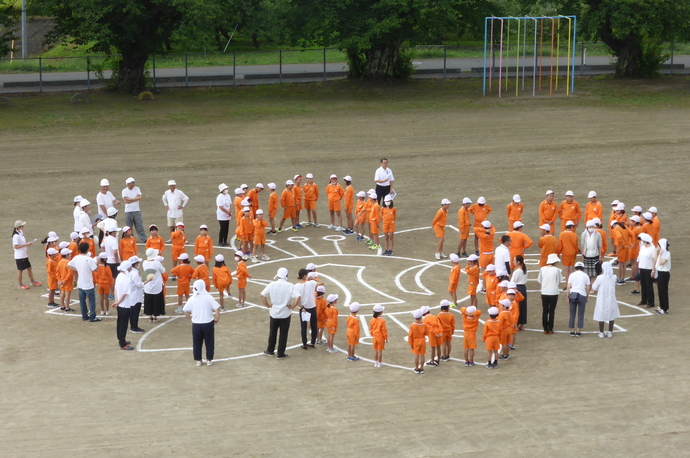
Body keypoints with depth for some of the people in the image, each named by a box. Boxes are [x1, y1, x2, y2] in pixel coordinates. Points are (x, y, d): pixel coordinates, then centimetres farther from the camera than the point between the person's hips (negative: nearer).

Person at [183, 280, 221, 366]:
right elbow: (217, 308, -14)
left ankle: (198, 360, 21)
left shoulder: (192, 299, -6)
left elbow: (185, 311, 0)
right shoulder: (208, 298, -11)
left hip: (196, 324, 1)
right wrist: (216, 319, -1)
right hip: (208, 323, -1)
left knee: (197, 343, 15)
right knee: (209, 342, 13)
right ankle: (209, 360, 19)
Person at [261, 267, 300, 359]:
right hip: (285, 314, -2)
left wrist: (268, 305, 3)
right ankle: (281, 354, 13)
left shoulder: (272, 285, -7)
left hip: (274, 313, 2)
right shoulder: (290, 286, -12)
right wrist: (292, 306, -9)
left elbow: (263, 295, -7)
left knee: (272, 333, 18)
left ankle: (270, 351, 30)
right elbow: (297, 297, -22)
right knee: (283, 334, 9)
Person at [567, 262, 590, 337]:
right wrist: (586, 298, 12)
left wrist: (568, 297, 6)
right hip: (582, 295, 0)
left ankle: (572, 331, 8)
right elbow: (588, 288, 2)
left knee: (572, 314, 7)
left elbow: (568, 287, -1)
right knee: (581, 314, 7)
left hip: (573, 295, 0)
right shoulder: (586, 276, 4)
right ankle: (578, 331, 6)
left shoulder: (572, 275, 4)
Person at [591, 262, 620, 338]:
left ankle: (601, 333, 14)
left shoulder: (600, 278, -17)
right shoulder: (614, 277, -6)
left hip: (602, 301, -3)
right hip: (611, 300, 3)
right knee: (612, 316, 16)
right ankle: (610, 332, 23)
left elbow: (593, 288, -8)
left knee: (601, 317, 8)